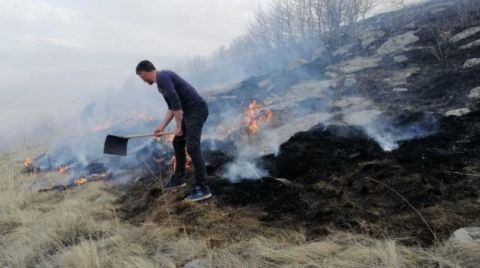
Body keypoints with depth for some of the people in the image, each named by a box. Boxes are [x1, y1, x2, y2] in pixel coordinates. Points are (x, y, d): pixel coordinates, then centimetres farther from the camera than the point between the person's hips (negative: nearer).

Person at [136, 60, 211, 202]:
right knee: (178, 143, 19)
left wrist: (178, 126, -16)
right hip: (190, 111, 11)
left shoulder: (162, 77, -13)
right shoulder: (161, 81, 19)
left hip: (197, 109, -11)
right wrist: (161, 127, 22)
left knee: (192, 147, -16)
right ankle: (178, 179, 31)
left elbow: (175, 101, -22)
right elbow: (172, 108, 25)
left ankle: (202, 189, -15)